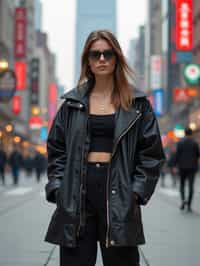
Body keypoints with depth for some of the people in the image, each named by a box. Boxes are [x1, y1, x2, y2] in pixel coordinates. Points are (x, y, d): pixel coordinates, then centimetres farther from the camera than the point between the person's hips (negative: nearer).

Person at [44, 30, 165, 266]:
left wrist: (137, 191, -6)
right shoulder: (72, 103, 10)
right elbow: (56, 149, 12)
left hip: (118, 189, -1)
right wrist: (57, 188, 0)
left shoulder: (137, 104, 5)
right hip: (78, 189, 2)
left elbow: (151, 153, 3)